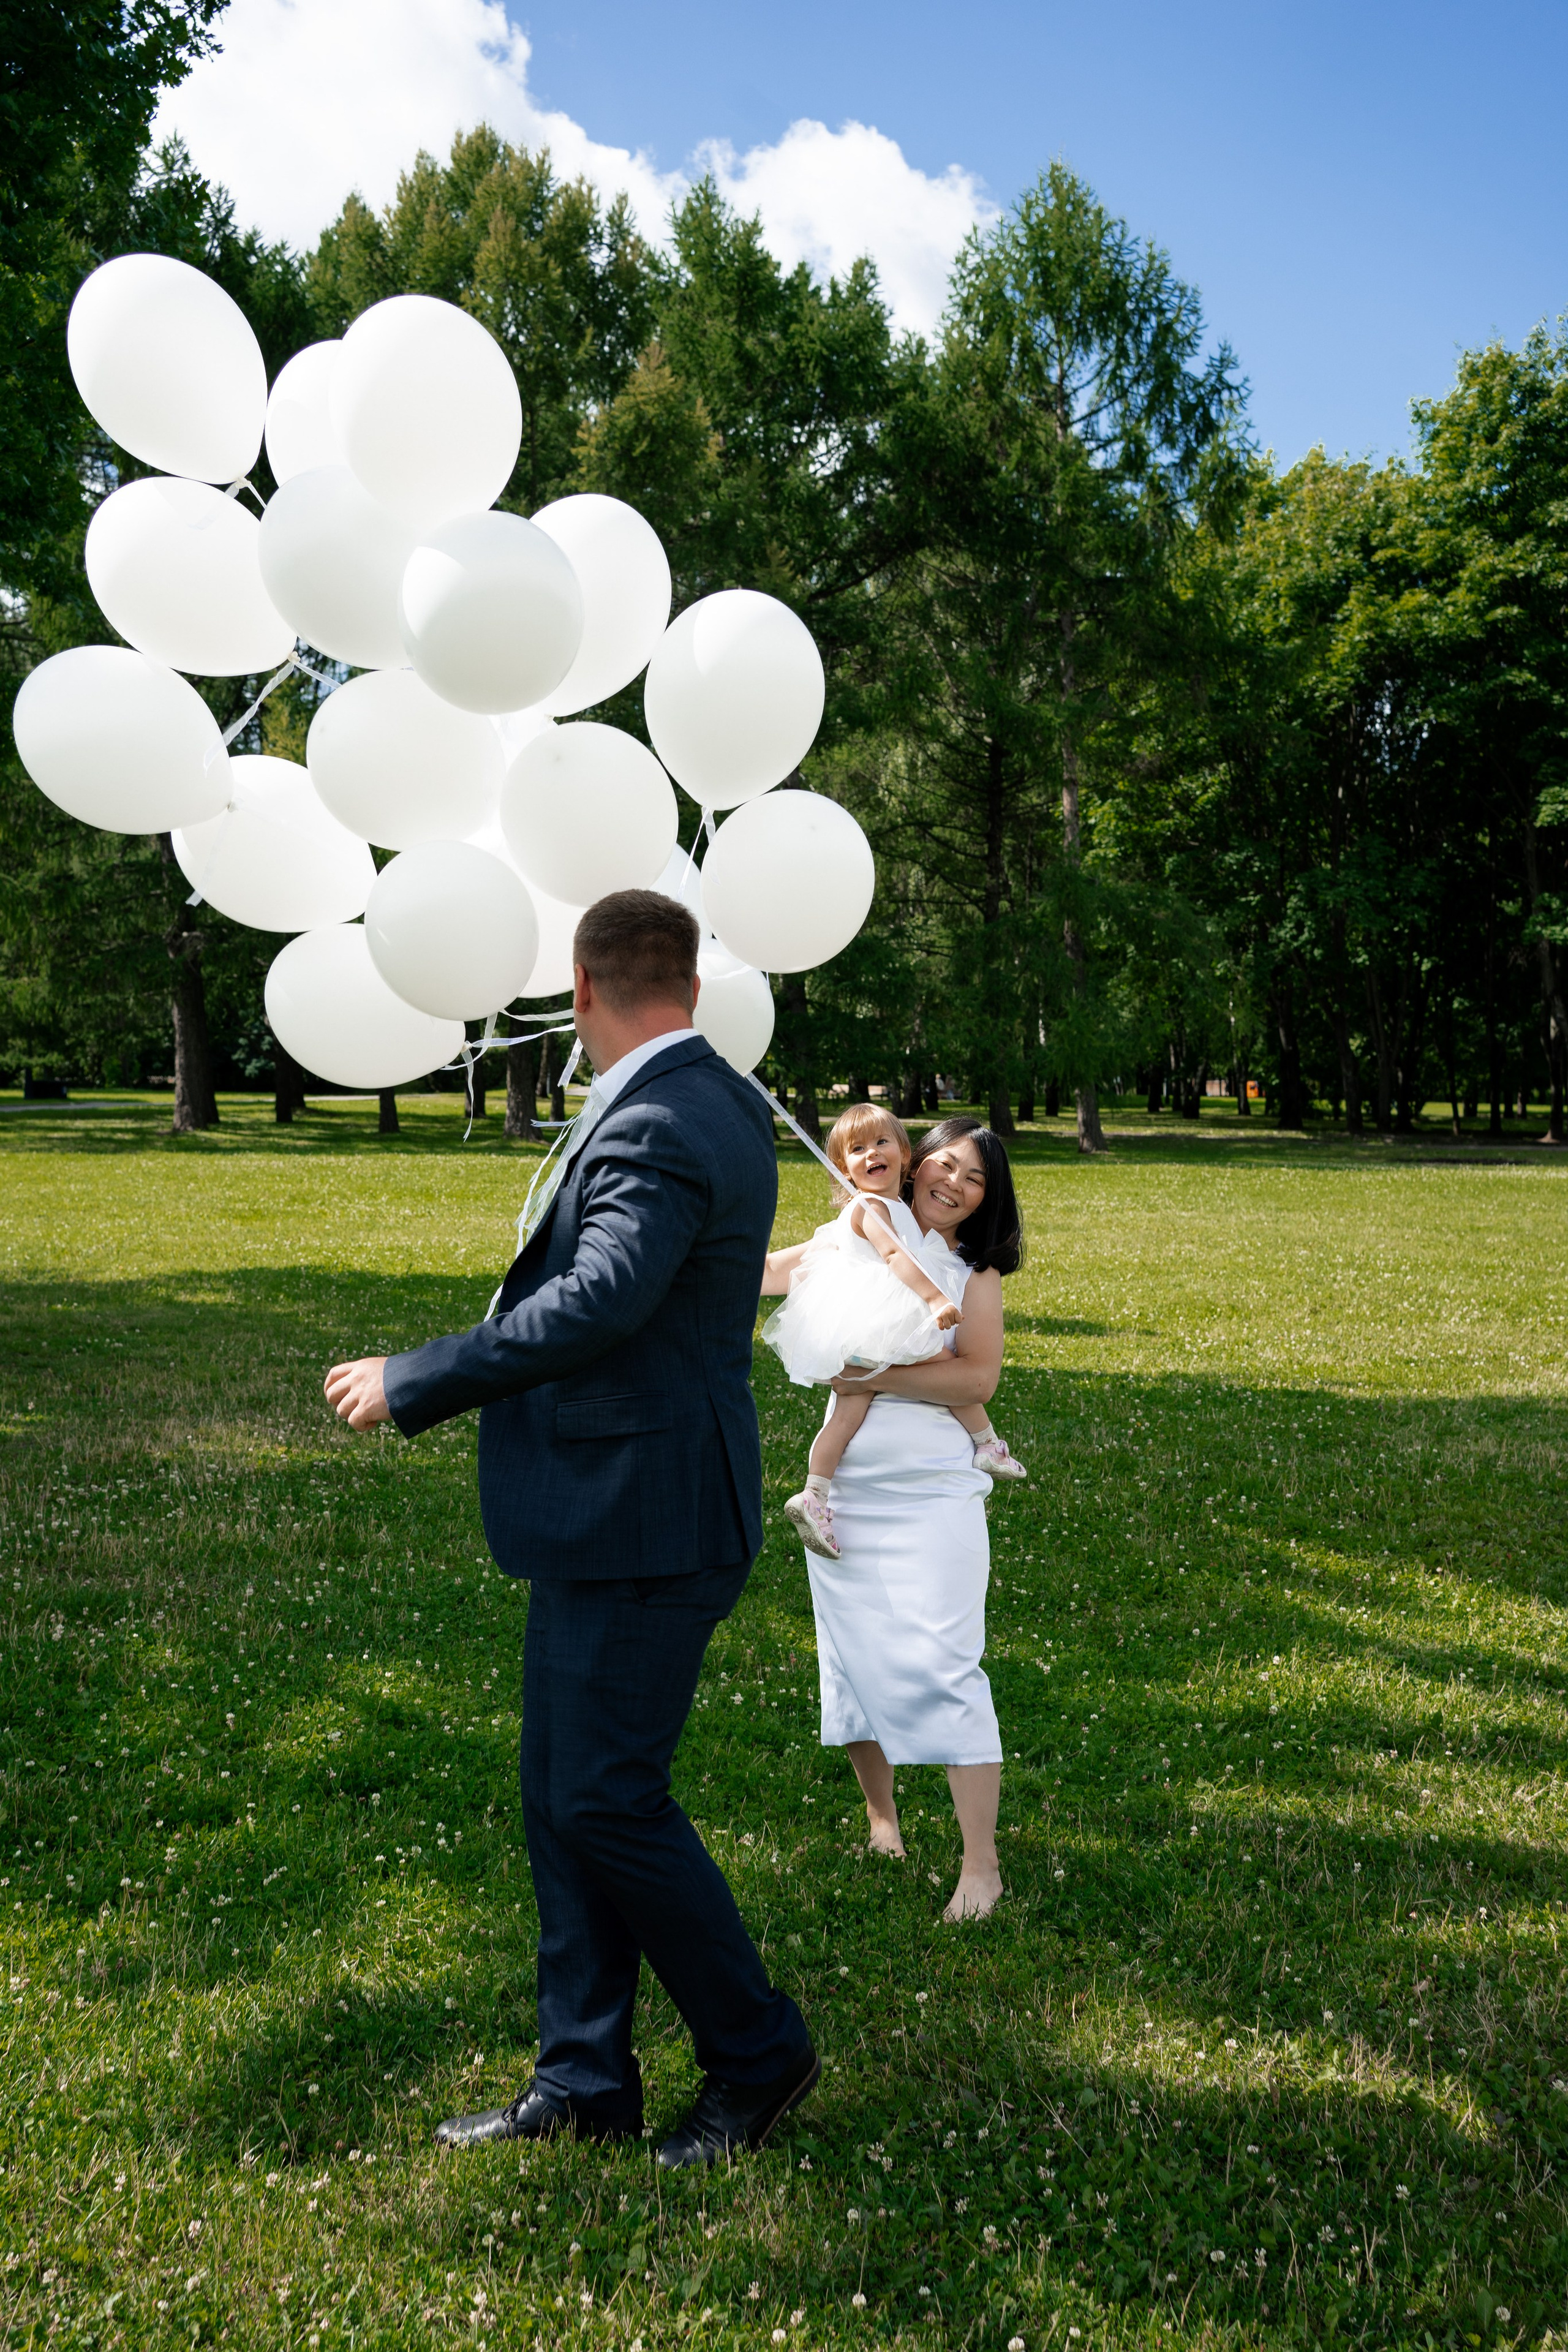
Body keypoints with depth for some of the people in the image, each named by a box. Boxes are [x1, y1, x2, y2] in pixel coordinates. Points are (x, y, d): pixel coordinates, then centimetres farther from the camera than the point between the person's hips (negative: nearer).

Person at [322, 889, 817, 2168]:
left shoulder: (656, 1126, -20)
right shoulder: (724, 1103, 12)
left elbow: (600, 1303, -33)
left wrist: (411, 1383, -25)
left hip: (648, 1522, -10)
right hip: (612, 1516, 10)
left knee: (609, 1799, -1)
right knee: (561, 1793, 14)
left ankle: (758, 2051, 19)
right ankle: (585, 2081, 26)